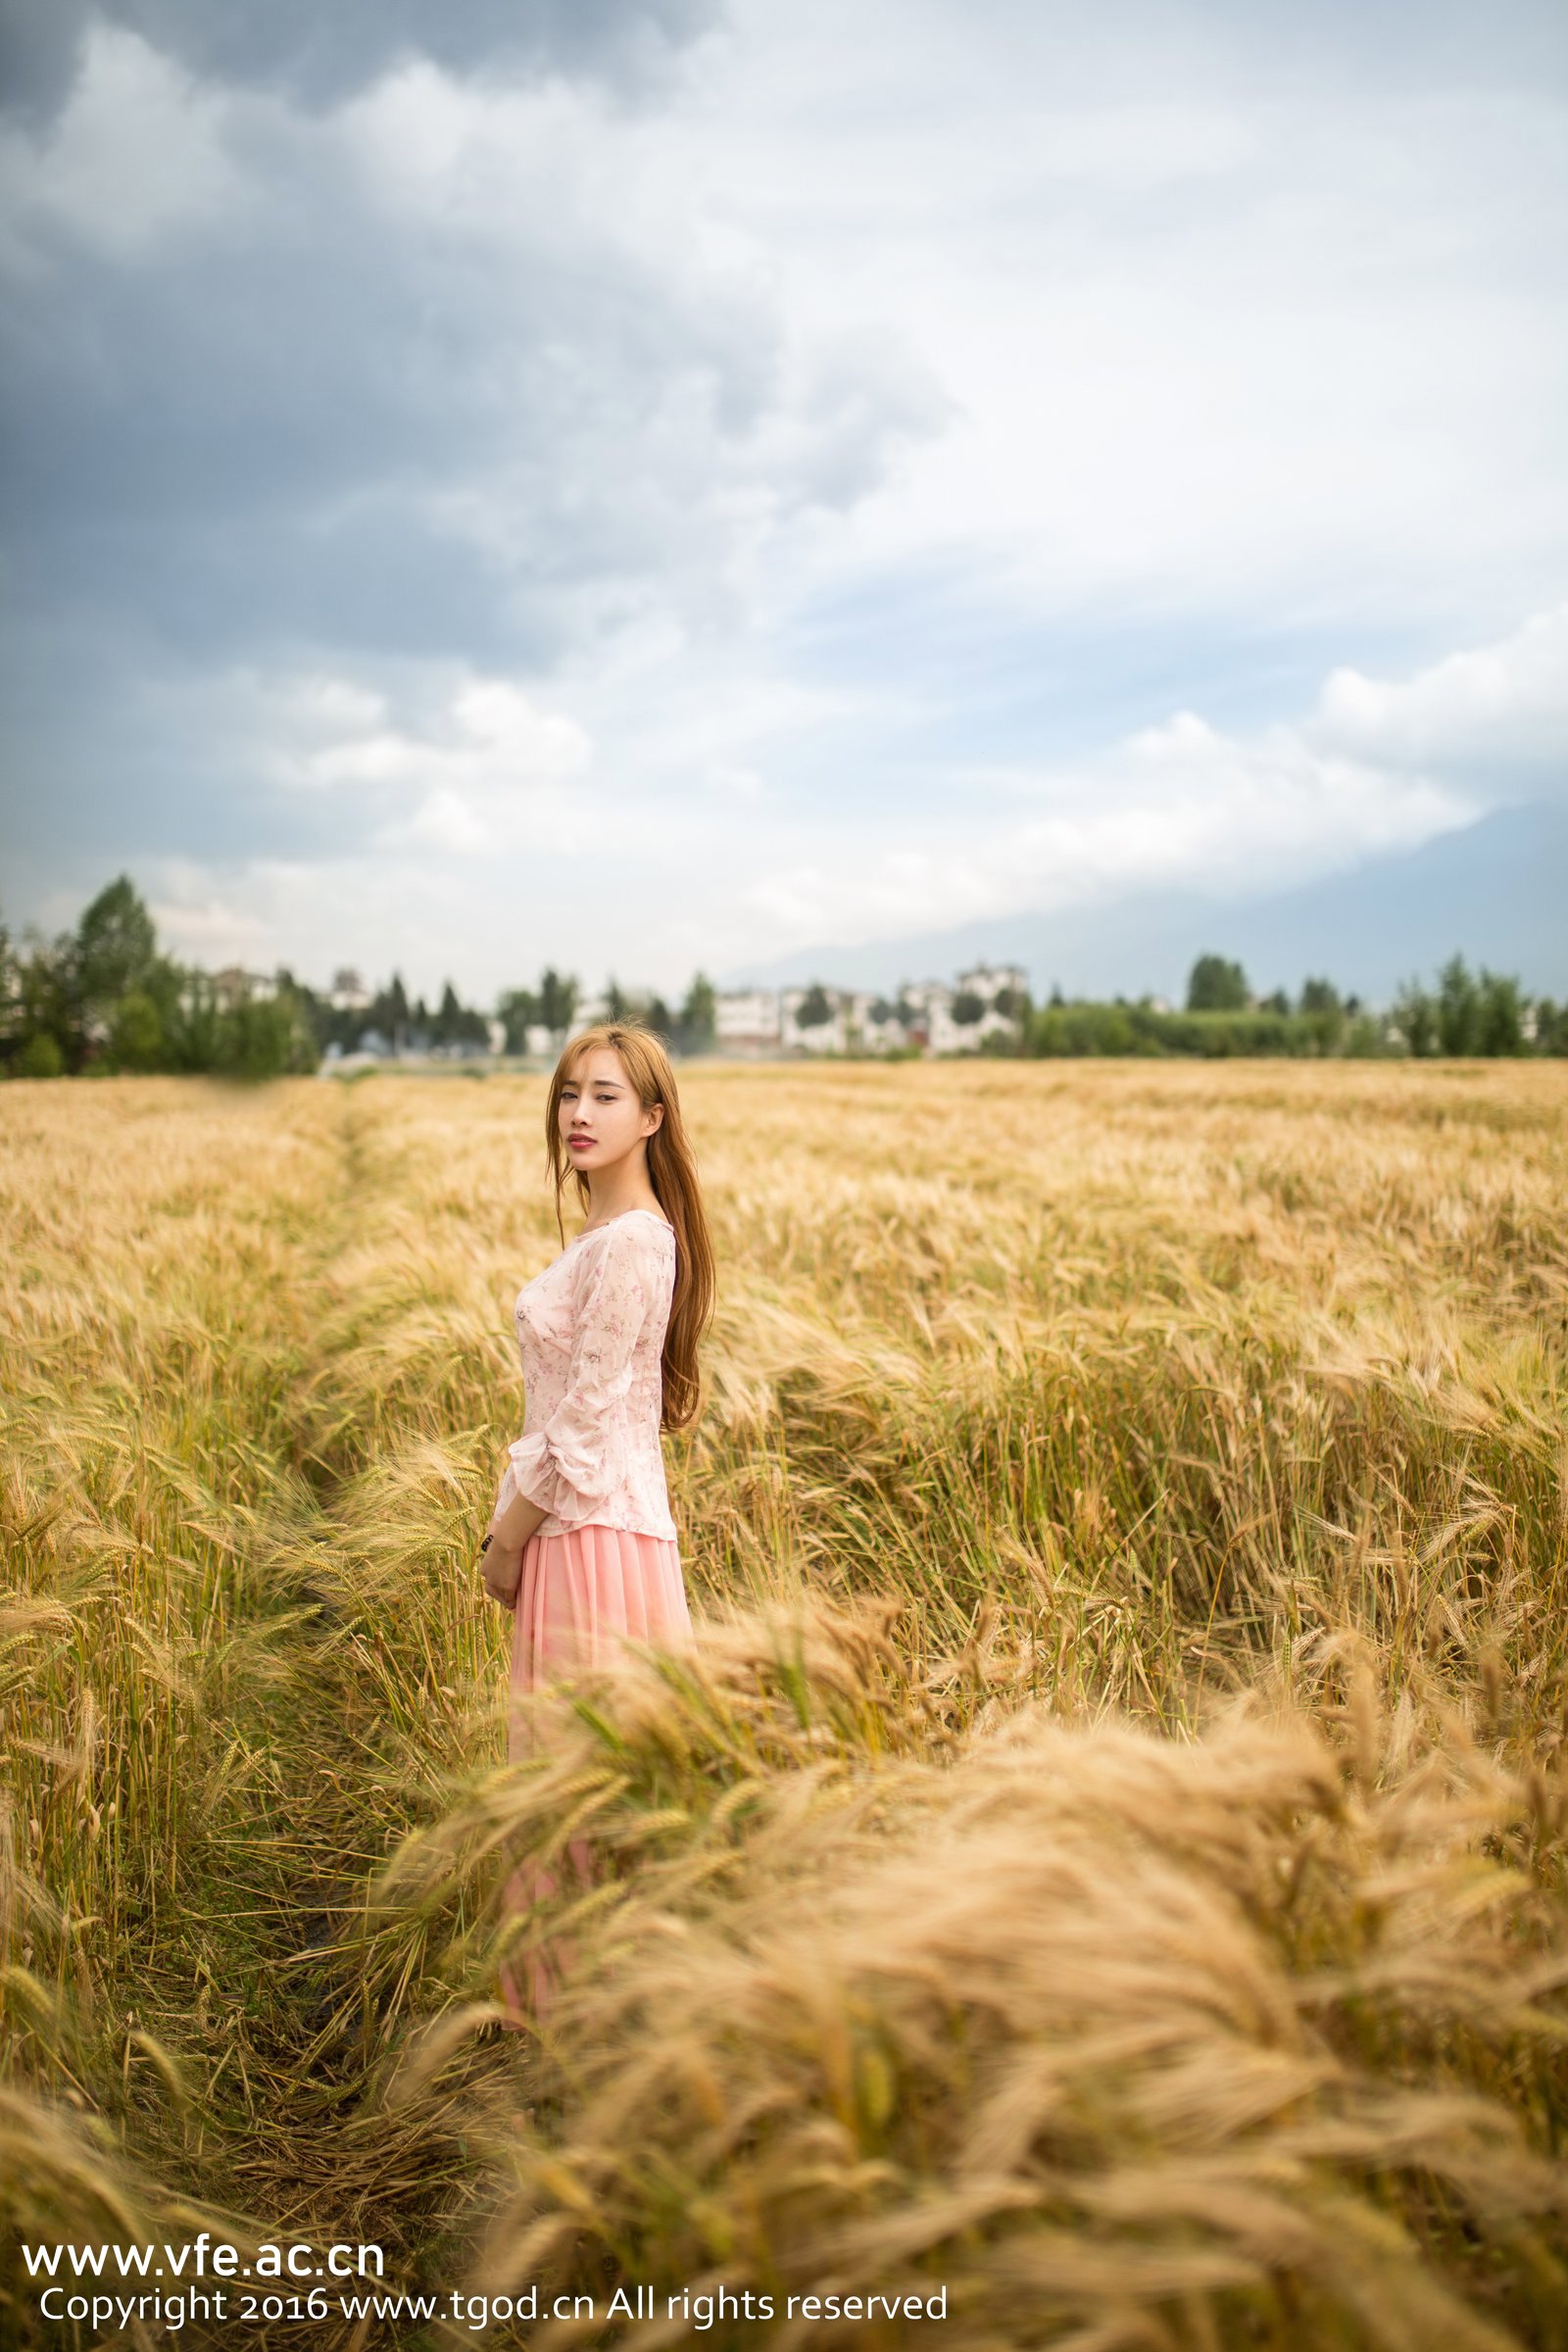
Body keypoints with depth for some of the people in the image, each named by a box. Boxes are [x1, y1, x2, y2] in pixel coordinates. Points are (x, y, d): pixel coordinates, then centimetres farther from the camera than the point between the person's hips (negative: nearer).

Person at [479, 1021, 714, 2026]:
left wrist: (514, 1532, -10)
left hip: (596, 1532, -10)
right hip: (576, 1525, 10)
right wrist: (514, 1519, 11)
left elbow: (590, 1415, -19)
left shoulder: (632, 1243, -19)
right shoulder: (604, 1234, 11)